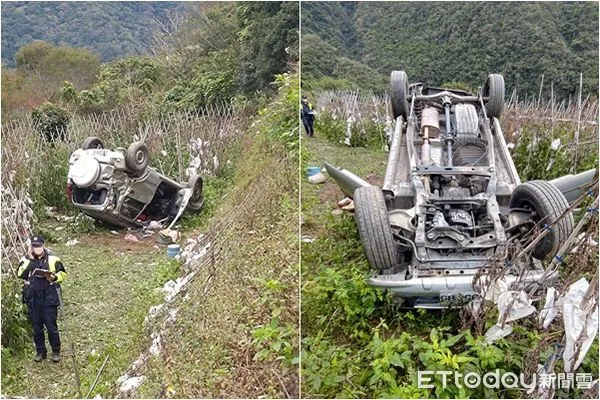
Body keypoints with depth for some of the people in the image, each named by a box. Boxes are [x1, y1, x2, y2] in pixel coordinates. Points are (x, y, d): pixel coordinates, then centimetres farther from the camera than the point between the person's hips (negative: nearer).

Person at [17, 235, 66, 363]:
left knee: (51, 326, 0)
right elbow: (21, 274, -11)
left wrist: (54, 278, -13)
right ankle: (40, 352, 25)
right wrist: (29, 259, -16)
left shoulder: (53, 259, -2)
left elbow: (62, 273, 6)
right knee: (37, 328, 11)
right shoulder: (26, 259, 4)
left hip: (49, 299, -3)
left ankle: (56, 352, 15)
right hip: (33, 299, 3)